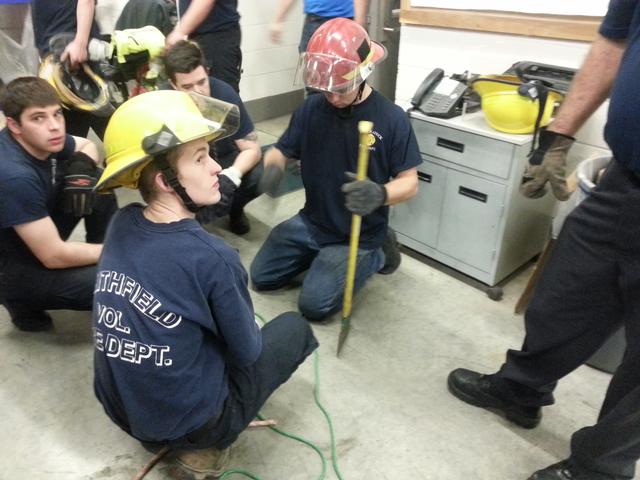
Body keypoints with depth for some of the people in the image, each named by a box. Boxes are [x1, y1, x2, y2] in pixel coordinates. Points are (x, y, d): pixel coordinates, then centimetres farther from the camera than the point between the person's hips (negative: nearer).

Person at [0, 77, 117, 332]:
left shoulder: (40, 139, -11)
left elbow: (87, 146, 11)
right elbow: (55, 257, -28)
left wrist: (82, 170, -13)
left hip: (38, 236, 8)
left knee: (98, 185, -5)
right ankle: (24, 301, -1)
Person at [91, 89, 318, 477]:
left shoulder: (122, 225, -9)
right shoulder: (211, 258, -28)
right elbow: (247, 352, -13)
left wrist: (239, 317, 7)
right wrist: (251, 326, 8)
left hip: (121, 407, 6)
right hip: (186, 420, -6)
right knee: (294, 326, 10)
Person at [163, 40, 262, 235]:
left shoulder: (224, 93, -26)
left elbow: (252, 149, -22)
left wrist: (232, 175, -43)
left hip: (224, 159, 0)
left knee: (260, 175, -29)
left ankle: (234, 208, 5)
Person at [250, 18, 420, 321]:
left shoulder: (391, 118, -17)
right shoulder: (311, 109, -6)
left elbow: (409, 182, -14)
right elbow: (280, 151, 3)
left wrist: (380, 194, -38)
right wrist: (272, 168, -23)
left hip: (359, 236, -5)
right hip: (311, 222, 5)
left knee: (314, 305, -10)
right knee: (261, 277, 9)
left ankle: (375, 255, 10)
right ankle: (319, 253, 27)